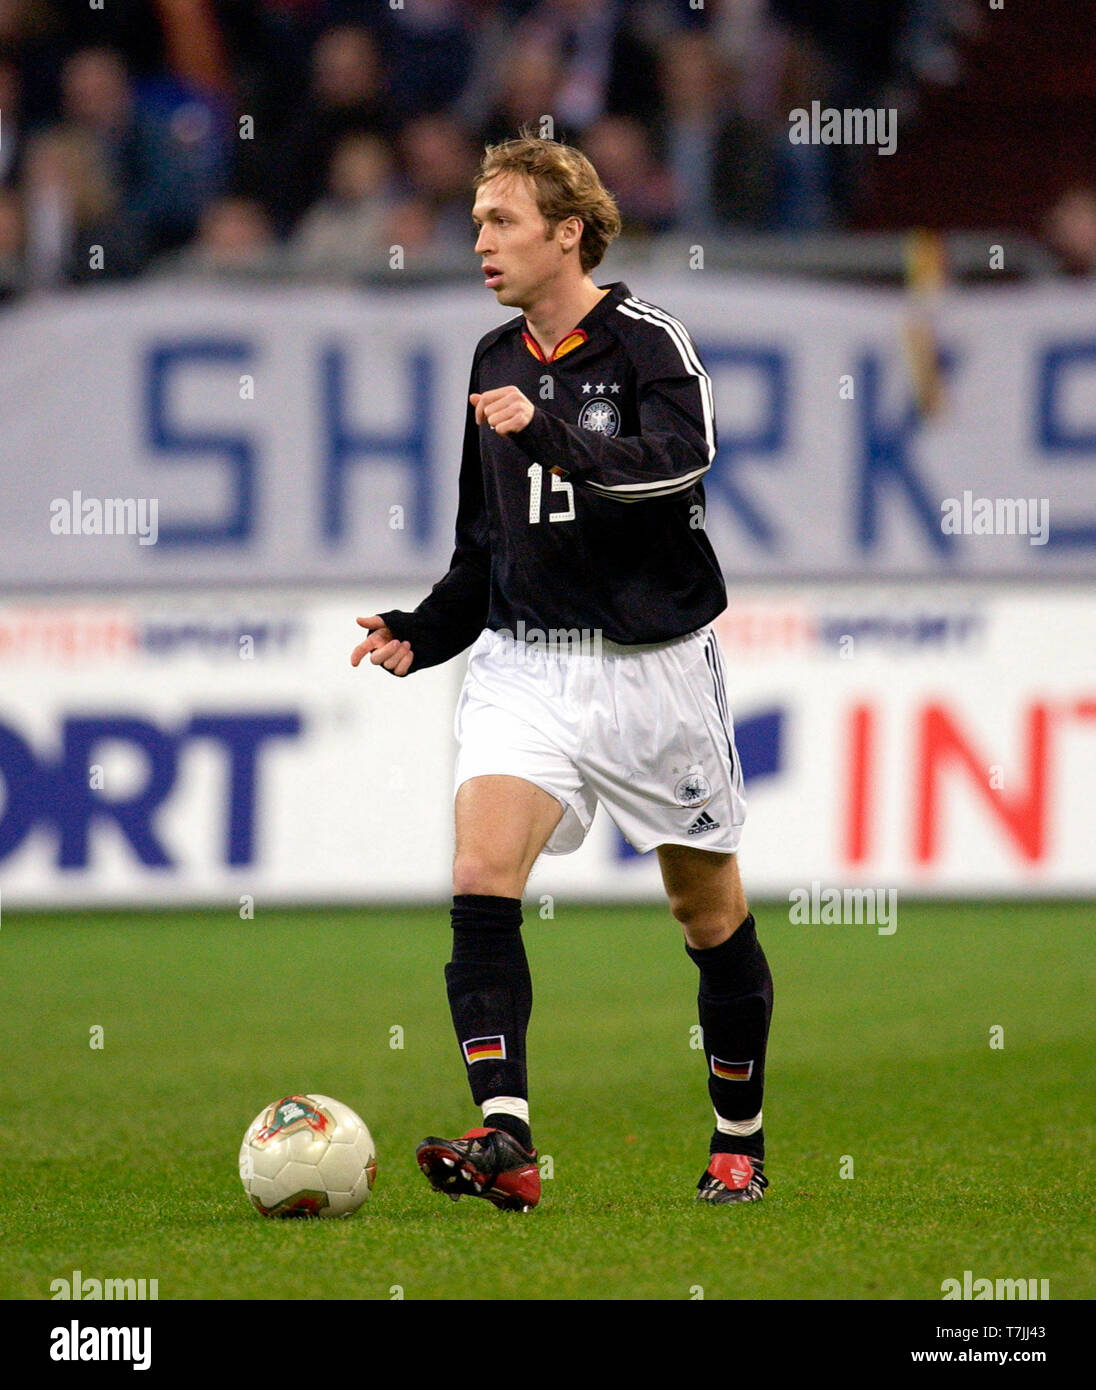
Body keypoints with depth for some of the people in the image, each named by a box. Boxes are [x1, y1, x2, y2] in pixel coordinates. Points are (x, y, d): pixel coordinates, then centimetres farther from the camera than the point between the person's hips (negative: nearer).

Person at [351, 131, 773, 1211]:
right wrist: (420, 634, 8)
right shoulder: (496, 360, 12)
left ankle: (738, 1144, 27)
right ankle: (505, 1141, -28)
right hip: (524, 663, 4)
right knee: (481, 875, -19)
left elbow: (673, 462, -27)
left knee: (708, 910, 8)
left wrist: (548, 433, -38)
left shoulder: (647, 341, -7)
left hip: (652, 665, -4)